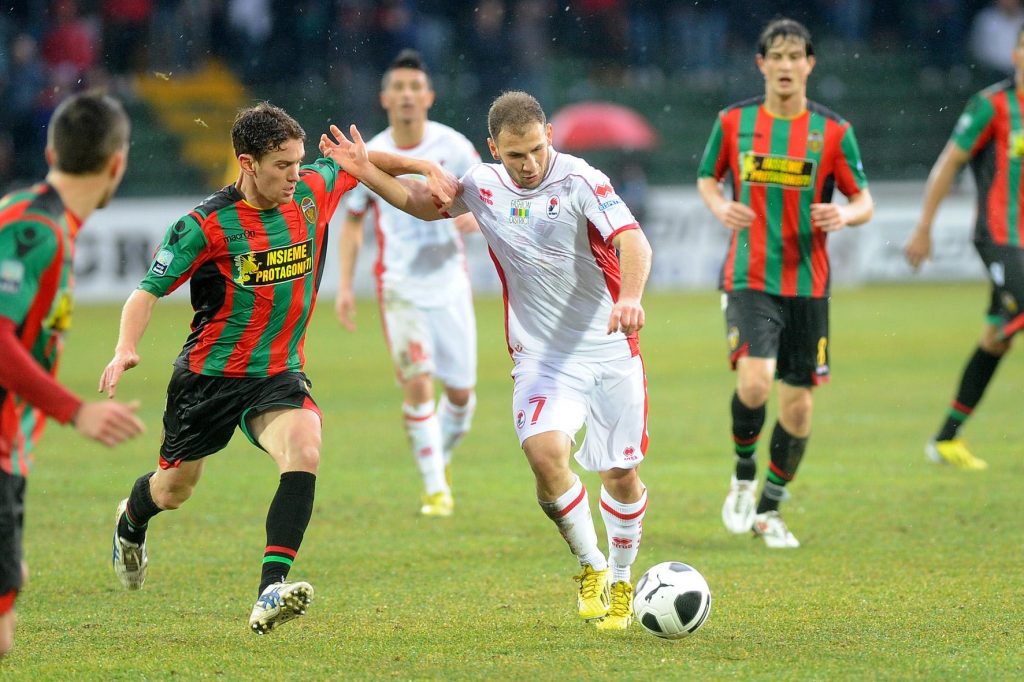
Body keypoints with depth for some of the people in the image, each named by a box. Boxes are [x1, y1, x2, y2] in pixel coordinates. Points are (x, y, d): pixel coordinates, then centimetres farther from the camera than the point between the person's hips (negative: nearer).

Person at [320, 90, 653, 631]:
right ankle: (590, 567, -1)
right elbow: (424, 204, 19)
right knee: (544, 452, -23)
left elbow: (633, 242, -25)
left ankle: (620, 581, 28)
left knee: (621, 475, 2)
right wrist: (364, 170, 6)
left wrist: (630, 298, -44)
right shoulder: (482, 186, 1)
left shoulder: (580, 181, -13)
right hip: (541, 357, 2)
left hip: (611, 350, -2)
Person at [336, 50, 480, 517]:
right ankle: (436, 489, -11)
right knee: (417, 382, -18)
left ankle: (442, 456, 37)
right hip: (399, 286, -1)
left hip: (449, 282, 1)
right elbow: (353, 221, 11)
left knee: (461, 392, 6)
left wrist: (475, 218, -23)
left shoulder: (453, 148, -5)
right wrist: (344, 285, 3)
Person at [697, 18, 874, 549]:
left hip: (807, 284, 2)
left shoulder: (833, 132, 0)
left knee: (798, 405, 5)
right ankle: (743, 477, 5)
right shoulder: (734, 122, 2)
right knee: (754, 382, -23)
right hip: (749, 280, -1)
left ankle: (769, 512, 24)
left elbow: (864, 202, 5)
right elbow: (707, 178, 16)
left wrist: (844, 215, -19)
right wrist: (721, 207, -7)